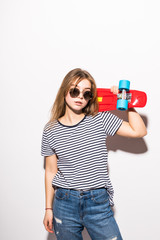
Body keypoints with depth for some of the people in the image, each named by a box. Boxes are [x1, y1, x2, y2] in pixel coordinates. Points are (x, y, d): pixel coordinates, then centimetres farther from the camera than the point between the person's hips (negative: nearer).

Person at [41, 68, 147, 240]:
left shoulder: (101, 120, -1)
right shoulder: (50, 130, -1)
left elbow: (139, 131, -4)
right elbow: (51, 171, 5)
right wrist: (48, 208, 8)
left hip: (98, 203, 0)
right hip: (64, 203, 1)